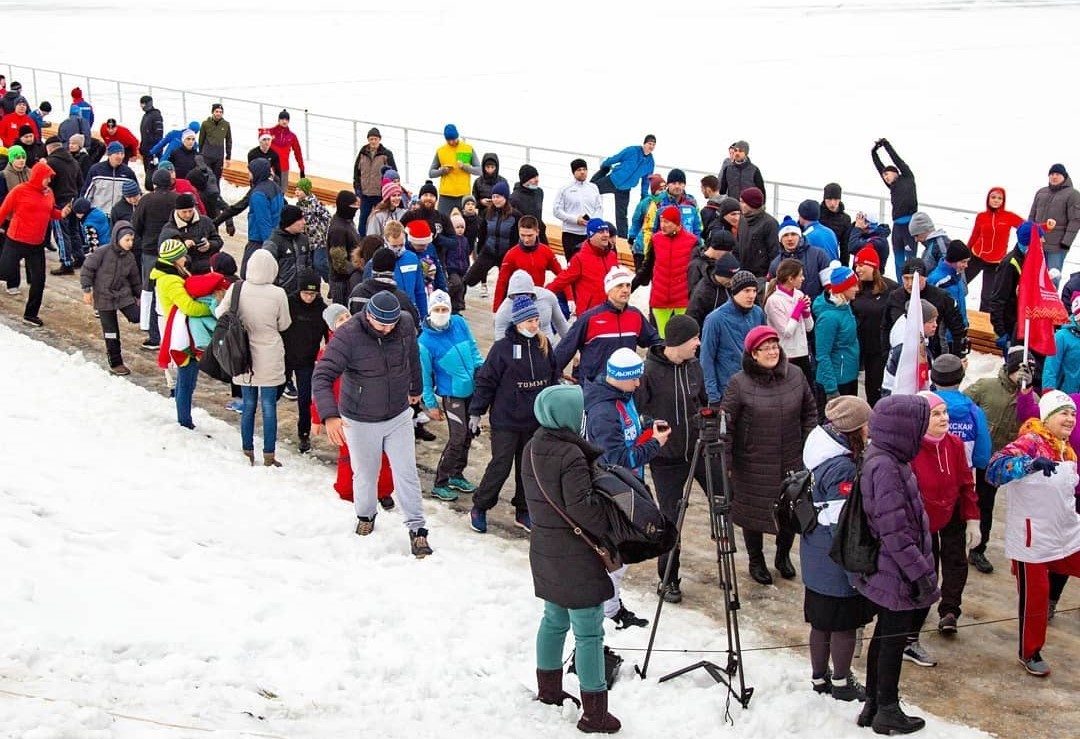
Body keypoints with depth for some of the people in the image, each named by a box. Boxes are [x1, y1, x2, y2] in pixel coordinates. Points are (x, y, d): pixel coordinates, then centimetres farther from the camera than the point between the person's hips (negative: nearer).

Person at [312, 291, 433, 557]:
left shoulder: (406, 325, -14)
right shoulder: (347, 336, -27)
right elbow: (322, 376, -30)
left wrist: (415, 389, 24)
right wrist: (329, 415, -44)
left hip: (399, 416, 2)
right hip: (361, 422, -2)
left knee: (407, 474, 4)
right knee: (365, 475, 16)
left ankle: (417, 529, 17)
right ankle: (365, 516, 44)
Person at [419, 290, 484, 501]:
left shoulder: (459, 323, -3)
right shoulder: (425, 341, -16)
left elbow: (473, 347, 10)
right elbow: (425, 375, -8)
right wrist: (430, 404, -4)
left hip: (472, 389, 6)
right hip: (452, 394, -6)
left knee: (468, 435, 14)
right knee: (457, 438, -11)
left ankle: (456, 476, 30)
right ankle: (440, 484, 1)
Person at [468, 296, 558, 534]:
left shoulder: (544, 346, 3)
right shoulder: (502, 348, -12)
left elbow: (554, 379, 14)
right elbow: (486, 381, -8)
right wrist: (476, 412, -7)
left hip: (536, 421, 5)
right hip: (506, 421, -5)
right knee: (501, 466, -3)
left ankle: (523, 512, 25)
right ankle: (479, 508, 14)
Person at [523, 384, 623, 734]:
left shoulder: (532, 448, 4)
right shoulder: (571, 455, -22)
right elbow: (580, 506, -24)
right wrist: (610, 532, -16)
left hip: (545, 550, 9)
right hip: (576, 557, -9)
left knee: (554, 619, 23)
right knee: (589, 632, -2)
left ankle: (548, 689, 36)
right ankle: (594, 712, 2)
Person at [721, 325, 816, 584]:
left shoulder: (795, 376, -2)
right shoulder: (739, 383, -14)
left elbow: (810, 412, 10)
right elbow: (726, 424, -10)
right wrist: (725, 462, -11)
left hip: (791, 463, 3)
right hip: (753, 465, -3)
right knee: (754, 512, 10)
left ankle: (783, 556, 41)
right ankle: (756, 561, 34)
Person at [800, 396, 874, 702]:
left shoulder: (822, 452, 1)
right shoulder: (842, 468, -27)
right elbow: (842, 524, -25)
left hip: (816, 558, 9)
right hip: (838, 563, -9)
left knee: (822, 621, 21)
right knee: (845, 624, 9)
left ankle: (819, 678, 34)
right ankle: (841, 683, 24)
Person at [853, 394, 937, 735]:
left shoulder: (879, 458, 5)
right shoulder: (886, 467, -26)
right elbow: (894, 531, -26)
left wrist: (920, 569, 22)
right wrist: (921, 574, -20)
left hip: (884, 573, 10)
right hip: (896, 574, -10)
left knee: (885, 635, 19)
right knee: (894, 638, 5)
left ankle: (873, 705, 32)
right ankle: (887, 712, 19)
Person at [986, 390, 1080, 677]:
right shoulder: (1031, 442, -16)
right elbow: (995, 469, -33)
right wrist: (1033, 462, -48)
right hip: (1032, 541, -7)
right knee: (1035, 598, 4)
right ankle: (1030, 653, 23)